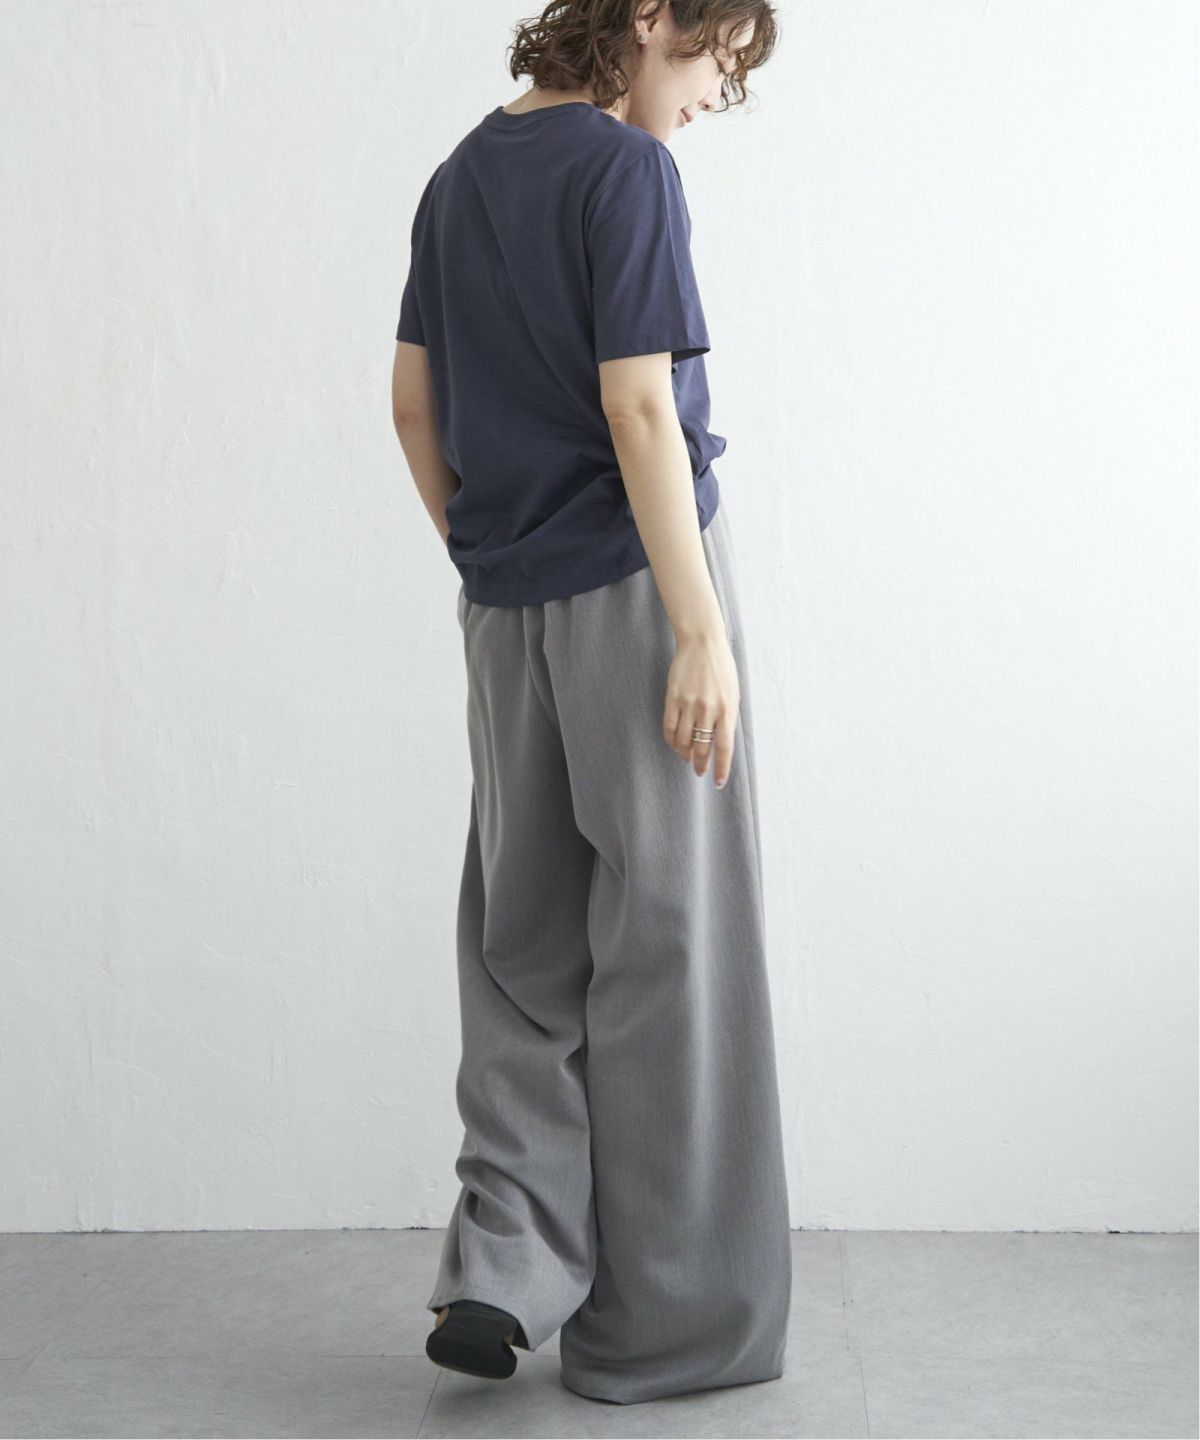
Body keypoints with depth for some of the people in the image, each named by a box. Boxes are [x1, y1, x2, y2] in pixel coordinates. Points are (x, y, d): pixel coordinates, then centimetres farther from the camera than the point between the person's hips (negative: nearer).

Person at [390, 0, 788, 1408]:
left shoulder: (463, 172, 12)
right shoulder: (626, 170, -11)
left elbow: (413, 402, 15)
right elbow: (637, 408, -18)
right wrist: (702, 629, -18)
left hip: (507, 605, 7)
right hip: (633, 578, -7)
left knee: (524, 942, 14)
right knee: (665, 938, 2)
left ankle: (503, 1262, 5)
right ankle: (663, 1328, 11)